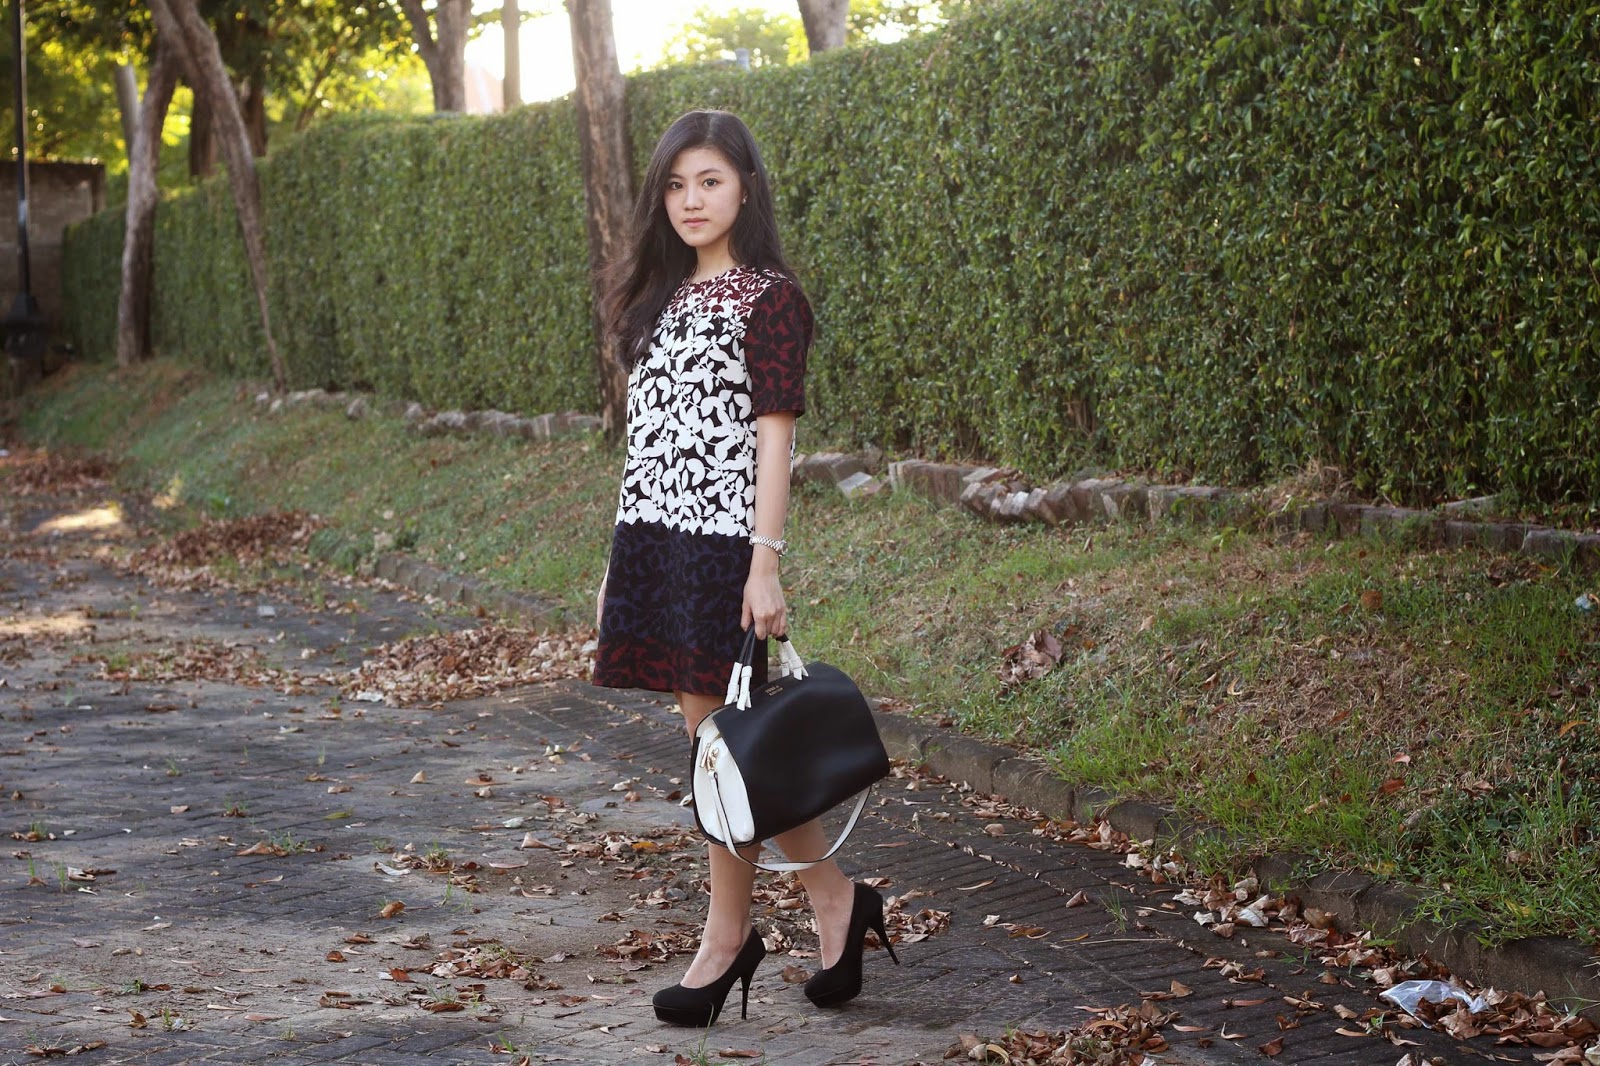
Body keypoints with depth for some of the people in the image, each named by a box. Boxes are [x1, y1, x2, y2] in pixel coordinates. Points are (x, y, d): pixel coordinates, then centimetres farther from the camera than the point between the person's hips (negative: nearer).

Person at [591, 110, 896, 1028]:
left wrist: (765, 564, -17)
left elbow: (774, 437, -10)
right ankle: (836, 900, 18)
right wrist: (620, 564, 15)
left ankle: (728, 936, 13)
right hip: (654, 540, 7)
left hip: (723, 543, -7)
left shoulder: (768, 297, -5)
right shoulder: (663, 298, 16)